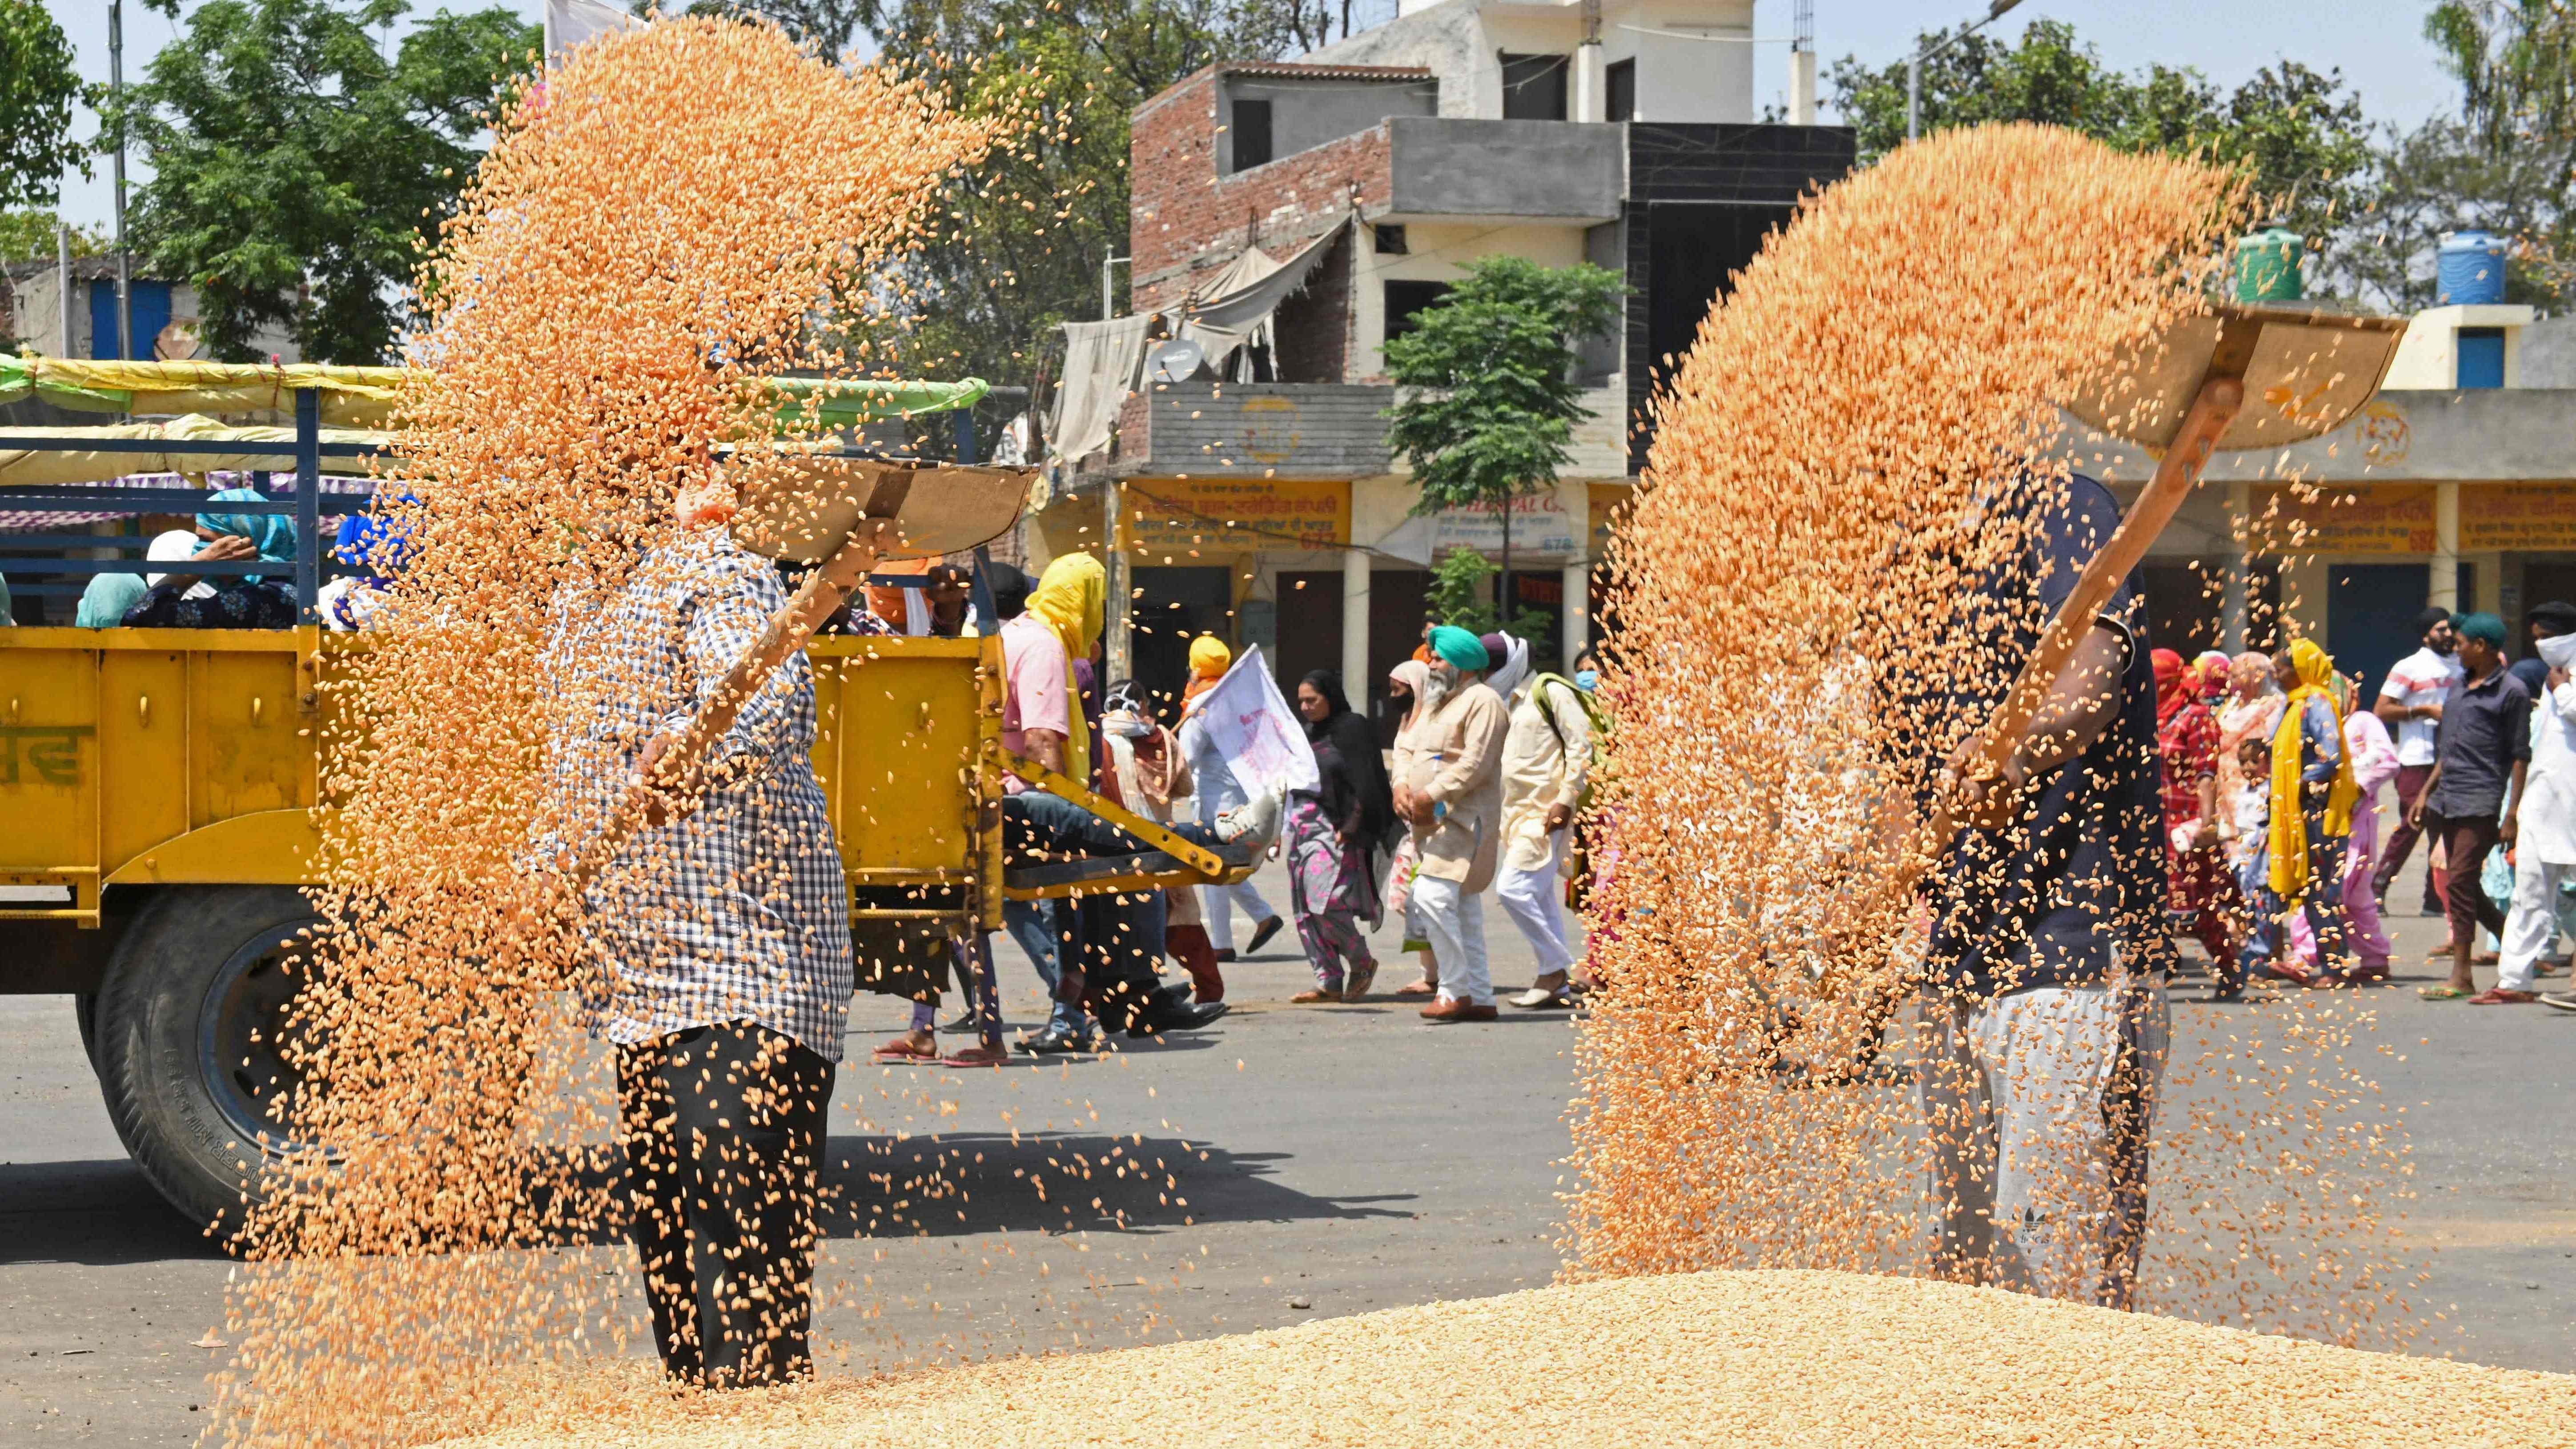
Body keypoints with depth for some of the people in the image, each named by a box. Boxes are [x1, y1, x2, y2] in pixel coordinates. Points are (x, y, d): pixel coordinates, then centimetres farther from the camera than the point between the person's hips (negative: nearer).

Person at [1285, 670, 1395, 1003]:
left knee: (1326, 903, -15)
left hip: (1335, 828, -8)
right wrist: (1288, 828, 15)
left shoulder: (1351, 729, -6)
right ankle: (1329, 982, 6)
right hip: (1302, 826, 8)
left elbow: (1364, 787, -11)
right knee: (1306, 910, 3)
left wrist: (1349, 828, -17)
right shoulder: (1308, 733, 17)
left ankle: (1362, 962, 5)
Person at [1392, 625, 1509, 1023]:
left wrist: (1432, 795, -21)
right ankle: (1480, 997, 13)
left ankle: (1456, 990, -15)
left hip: (1463, 818, -10)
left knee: (1433, 896, -21)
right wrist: (1401, 785, -1)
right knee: (1461, 909, 10)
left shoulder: (1482, 701, -9)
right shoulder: (1435, 703, 23)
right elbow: (1406, 746, 19)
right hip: (1432, 822, 10)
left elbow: (1477, 763, -19)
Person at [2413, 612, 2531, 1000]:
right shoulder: (2459, 689, 18)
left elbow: (2520, 757, -7)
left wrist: (2511, 815, -12)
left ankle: (2461, 977, -8)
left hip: (2480, 802, -8)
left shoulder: (2511, 692, -5)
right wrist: (2426, 794, 20)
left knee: (2460, 883, -11)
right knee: (2466, 887, 10)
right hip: (2447, 801, 8)